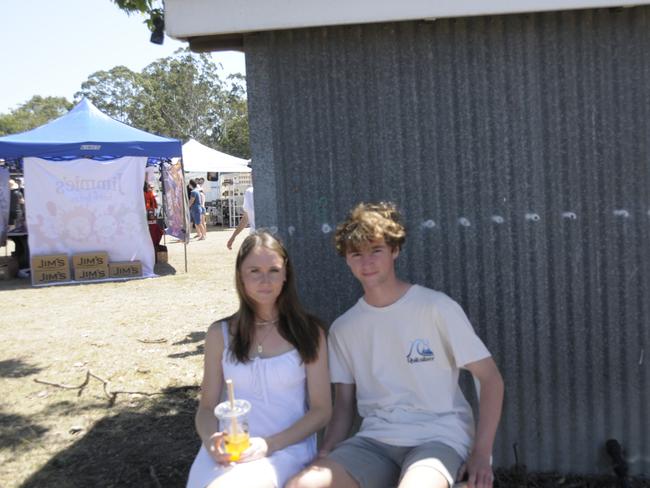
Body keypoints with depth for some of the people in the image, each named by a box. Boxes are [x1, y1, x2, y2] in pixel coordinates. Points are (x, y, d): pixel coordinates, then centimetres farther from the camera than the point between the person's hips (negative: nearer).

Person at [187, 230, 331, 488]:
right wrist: (212, 441, -11)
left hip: (287, 447, -2)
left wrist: (270, 444, -12)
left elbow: (321, 410, 4)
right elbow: (207, 406, 12)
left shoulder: (309, 331, 5)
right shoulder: (220, 333, 10)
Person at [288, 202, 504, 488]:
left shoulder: (437, 308, -4)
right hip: (374, 441, 4)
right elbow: (344, 403, 14)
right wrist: (326, 454, -4)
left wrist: (481, 453, -11)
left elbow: (490, 378, -2)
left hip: (439, 437, -3)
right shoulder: (343, 328, 9)